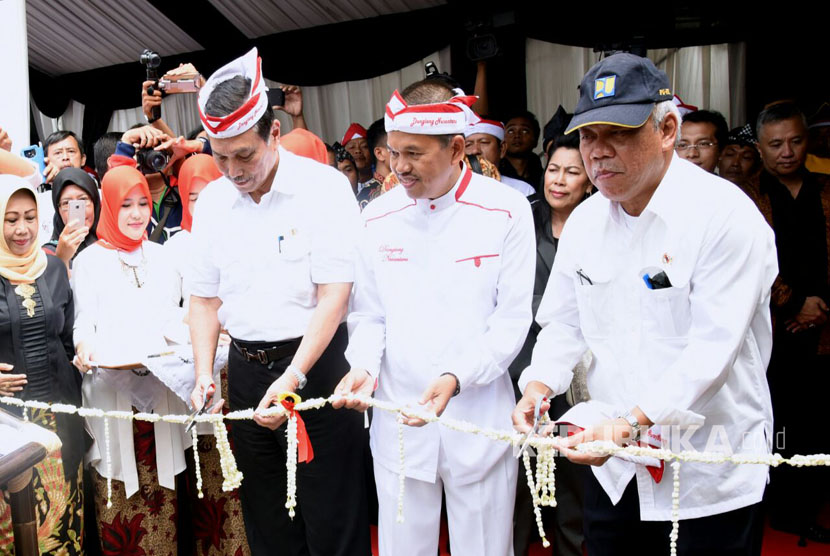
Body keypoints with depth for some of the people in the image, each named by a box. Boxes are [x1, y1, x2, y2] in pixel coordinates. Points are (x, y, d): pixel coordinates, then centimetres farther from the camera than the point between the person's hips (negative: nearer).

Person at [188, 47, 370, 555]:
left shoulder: (324, 187, -11)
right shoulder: (211, 202, 6)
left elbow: (334, 295, -16)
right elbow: (205, 297, 12)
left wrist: (293, 377, -21)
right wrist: (204, 375, 1)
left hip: (315, 363, -5)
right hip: (245, 368, 5)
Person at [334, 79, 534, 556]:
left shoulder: (507, 212, -6)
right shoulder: (378, 217, 4)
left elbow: (512, 320, -7)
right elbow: (370, 315, 9)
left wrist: (455, 378, -20)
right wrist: (364, 366, -10)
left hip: (480, 421, -2)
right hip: (398, 420, 2)